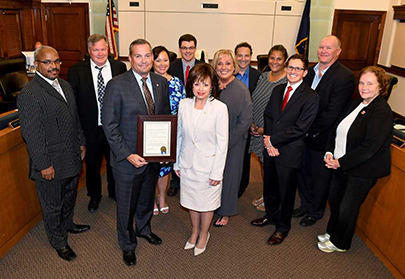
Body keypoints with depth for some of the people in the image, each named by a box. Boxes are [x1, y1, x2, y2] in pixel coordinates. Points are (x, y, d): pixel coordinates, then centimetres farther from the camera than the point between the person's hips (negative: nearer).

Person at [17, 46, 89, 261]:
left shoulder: (65, 85, 7)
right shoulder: (29, 94, -20)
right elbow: (31, 134, -21)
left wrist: (81, 143, 16)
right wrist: (44, 165, -19)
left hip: (71, 157, 8)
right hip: (51, 163, -8)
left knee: (70, 195, 26)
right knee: (53, 205, 12)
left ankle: (68, 224, 50)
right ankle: (58, 241, 32)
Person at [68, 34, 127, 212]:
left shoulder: (120, 67, -3)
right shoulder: (76, 71, -7)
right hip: (91, 129, -1)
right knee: (92, 166, 17)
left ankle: (114, 192, 45)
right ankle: (94, 196, 42)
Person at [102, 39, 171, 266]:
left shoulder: (162, 82, 1)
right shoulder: (117, 85, -15)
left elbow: (167, 116, 9)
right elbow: (110, 126, -15)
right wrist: (127, 155, -20)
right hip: (128, 159, -4)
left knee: (147, 198, 26)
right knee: (126, 205, 14)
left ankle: (144, 228, 54)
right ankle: (128, 244, 40)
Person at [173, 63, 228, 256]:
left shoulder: (219, 108, -15)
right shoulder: (184, 104, -4)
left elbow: (222, 143, -12)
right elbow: (179, 135, 5)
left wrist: (217, 172, -12)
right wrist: (177, 163, 8)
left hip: (208, 164, -3)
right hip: (187, 164, 4)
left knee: (206, 203, 14)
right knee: (191, 201, 19)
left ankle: (204, 234, 40)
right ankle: (194, 232, 44)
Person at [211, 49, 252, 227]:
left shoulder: (241, 90, -13)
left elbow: (245, 121, -14)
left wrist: (225, 143, -15)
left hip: (233, 143, -3)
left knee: (229, 174, 11)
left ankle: (225, 212, 31)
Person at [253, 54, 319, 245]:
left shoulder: (311, 97, -13)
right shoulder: (277, 90, 7)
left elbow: (300, 128, -18)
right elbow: (268, 115, 7)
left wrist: (273, 139, -15)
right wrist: (268, 139, -8)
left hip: (290, 152, -5)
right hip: (270, 149, 6)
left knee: (286, 192, 10)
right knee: (269, 187, 21)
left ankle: (283, 227, 32)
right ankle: (271, 216, 45)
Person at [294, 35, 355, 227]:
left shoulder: (345, 77, -16)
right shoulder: (310, 72, 6)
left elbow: (332, 113, -21)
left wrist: (310, 131, -17)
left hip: (322, 138, -6)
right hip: (303, 135, 6)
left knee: (320, 177, 13)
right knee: (303, 173, 20)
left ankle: (316, 211, 35)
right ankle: (306, 205, 43)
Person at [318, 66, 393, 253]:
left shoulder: (382, 113, -20)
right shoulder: (356, 104, 6)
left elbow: (369, 147, -24)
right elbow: (337, 129, 9)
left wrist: (340, 162, -20)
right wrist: (329, 152, -5)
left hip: (362, 170, -7)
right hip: (340, 164, 8)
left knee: (347, 208, 8)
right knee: (334, 199, 20)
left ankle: (340, 243, 31)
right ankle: (332, 232, 44)